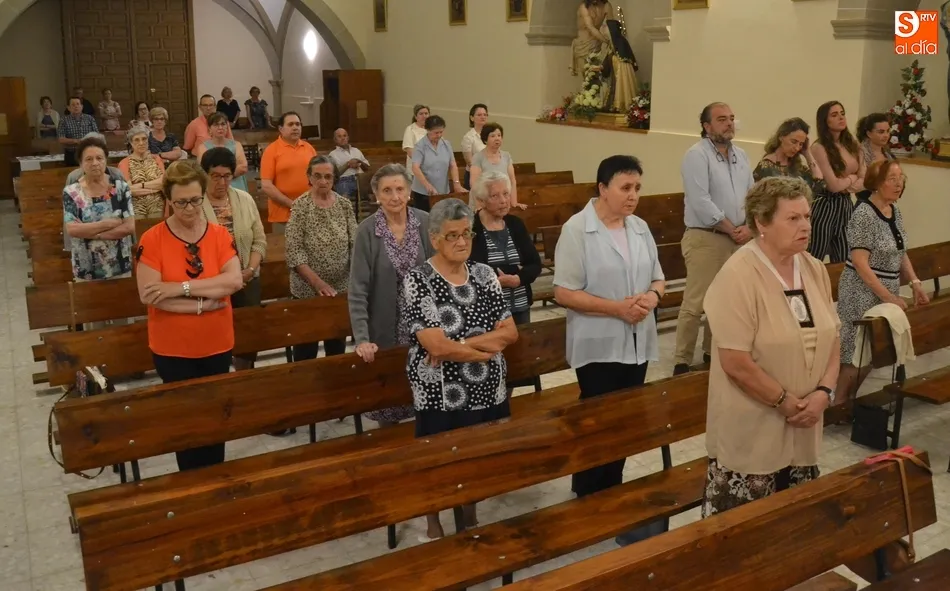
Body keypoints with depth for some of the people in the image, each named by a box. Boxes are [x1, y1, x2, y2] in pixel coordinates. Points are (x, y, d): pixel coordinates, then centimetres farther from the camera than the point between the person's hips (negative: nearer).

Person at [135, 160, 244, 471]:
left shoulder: (220, 234, -3)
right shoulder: (151, 240, -10)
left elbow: (234, 281, -16)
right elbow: (149, 296, -18)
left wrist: (181, 287, -23)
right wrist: (204, 303, -20)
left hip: (217, 345, 3)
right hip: (172, 349, -2)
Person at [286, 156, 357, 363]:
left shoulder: (344, 204, 2)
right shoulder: (300, 206, -10)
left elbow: (354, 244, 3)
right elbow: (294, 253, -15)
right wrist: (317, 283, -23)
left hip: (340, 288, 4)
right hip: (307, 290, -3)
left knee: (337, 345, 16)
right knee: (306, 348, 4)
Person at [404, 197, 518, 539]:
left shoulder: (484, 275, 3)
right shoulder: (417, 281, -12)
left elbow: (510, 332, -3)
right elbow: (436, 346, -21)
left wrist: (460, 345, -16)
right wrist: (487, 347, -12)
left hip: (487, 391, 5)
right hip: (441, 395, -4)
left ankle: (470, 517, 41)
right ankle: (434, 524, 34)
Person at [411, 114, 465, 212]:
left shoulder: (446, 144, 7)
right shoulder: (420, 146, -8)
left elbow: (453, 165, 6)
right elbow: (415, 168, -17)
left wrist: (456, 183, -10)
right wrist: (428, 186, -29)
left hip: (443, 192, 4)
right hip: (423, 193, -4)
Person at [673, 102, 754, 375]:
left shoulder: (741, 155, 13)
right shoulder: (697, 155, -10)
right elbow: (701, 202, -18)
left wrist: (748, 227, -7)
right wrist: (732, 230, -12)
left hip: (738, 239, 7)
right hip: (705, 238, -7)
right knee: (695, 304, -7)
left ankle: (713, 352, 27)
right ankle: (682, 361, -1)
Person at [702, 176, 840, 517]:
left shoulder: (814, 269, 4)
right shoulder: (739, 275, -19)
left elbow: (831, 337, 9)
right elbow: (736, 363, -22)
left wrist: (824, 392, -6)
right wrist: (785, 402, -14)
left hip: (803, 429, 7)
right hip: (749, 436, -7)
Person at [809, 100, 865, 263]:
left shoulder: (852, 144, 9)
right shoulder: (819, 147, -10)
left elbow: (865, 180, 7)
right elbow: (834, 185, -14)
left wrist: (846, 186, -10)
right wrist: (852, 178, 3)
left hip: (846, 205, 7)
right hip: (825, 205, -7)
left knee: (843, 261, 9)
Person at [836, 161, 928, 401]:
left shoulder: (895, 211, 8)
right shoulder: (864, 214, -17)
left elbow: (900, 254, 17)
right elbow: (860, 264, -21)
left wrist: (915, 283, 4)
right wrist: (888, 297, -21)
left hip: (886, 293, 8)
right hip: (864, 295, -8)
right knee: (855, 356, -2)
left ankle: (851, 402, 25)